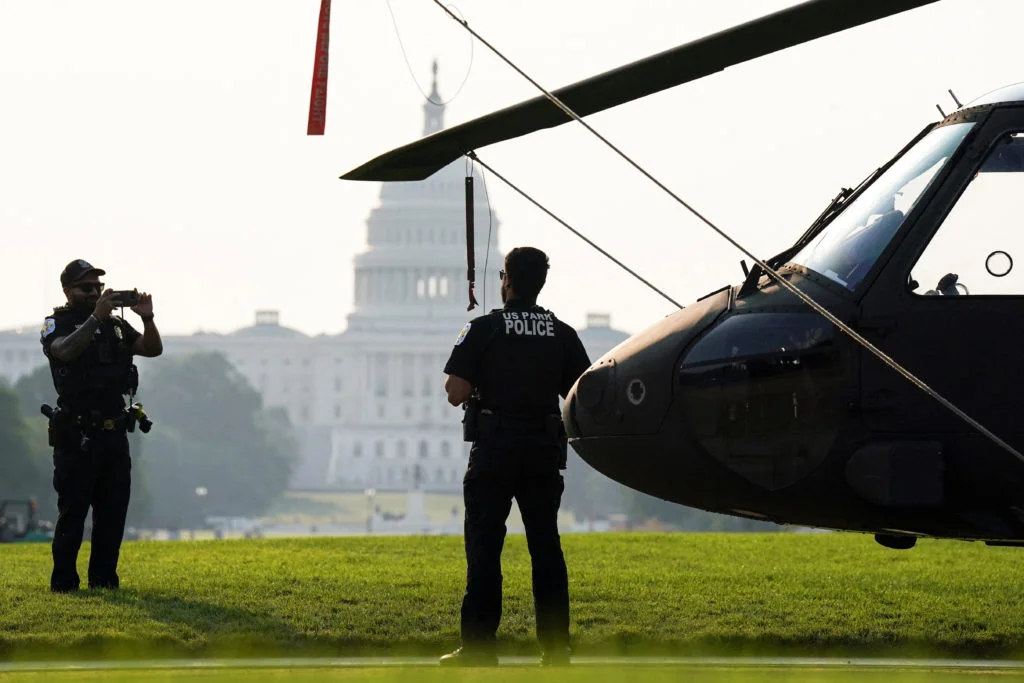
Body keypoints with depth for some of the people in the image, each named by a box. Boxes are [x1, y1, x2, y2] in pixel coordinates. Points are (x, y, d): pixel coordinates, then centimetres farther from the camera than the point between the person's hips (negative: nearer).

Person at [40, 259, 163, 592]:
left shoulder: (115, 325, 14)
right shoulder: (56, 324, -1)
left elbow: (153, 349, 4)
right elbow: (66, 351, -22)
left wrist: (147, 318, -14)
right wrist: (96, 317, -30)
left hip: (114, 432, 5)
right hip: (75, 436, -5)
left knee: (113, 511, 6)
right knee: (72, 511, -4)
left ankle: (104, 579, 13)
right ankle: (63, 582, 0)